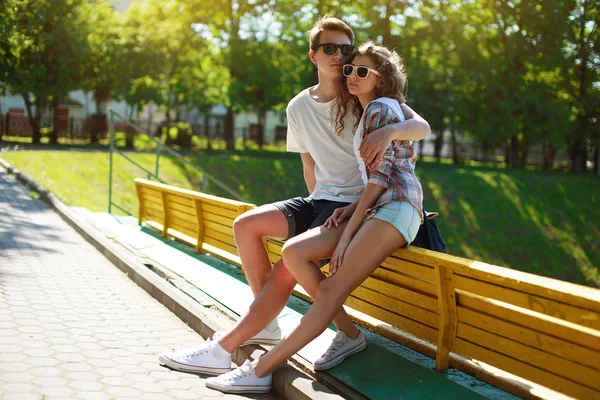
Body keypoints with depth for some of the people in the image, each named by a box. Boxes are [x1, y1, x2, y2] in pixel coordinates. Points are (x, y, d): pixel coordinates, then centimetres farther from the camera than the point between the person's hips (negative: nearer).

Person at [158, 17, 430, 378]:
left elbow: (423, 127, -19)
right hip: (320, 200, 6)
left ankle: (224, 349, -17)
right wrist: (315, 209, 10)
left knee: (290, 264, -24)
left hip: (355, 205, -6)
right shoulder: (299, 107, 7)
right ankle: (267, 324, -2)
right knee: (246, 224, -10)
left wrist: (390, 131, -40)